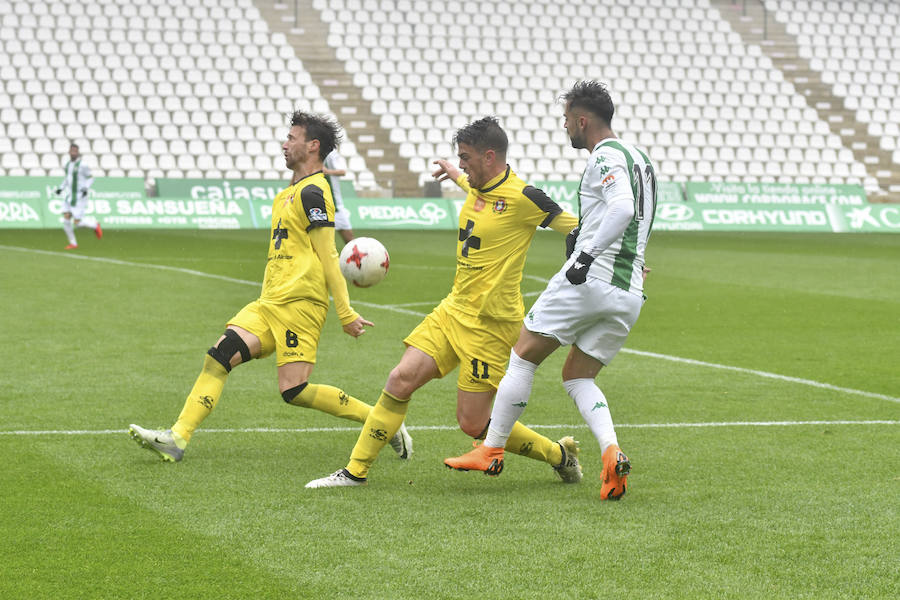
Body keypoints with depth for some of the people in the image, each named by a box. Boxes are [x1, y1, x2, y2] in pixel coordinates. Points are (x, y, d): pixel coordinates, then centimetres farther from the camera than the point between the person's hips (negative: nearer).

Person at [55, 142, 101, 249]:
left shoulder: (82, 165, -15)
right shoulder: (68, 164, 7)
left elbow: (90, 179, -8)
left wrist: (86, 188, -25)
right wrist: (61, 188, 11)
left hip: (80, 197, -6)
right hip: (69, 196, 6)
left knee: (77, 223, -7)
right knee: (66, 219, -7)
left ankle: (94, 224, 23)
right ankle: (73, 243, 8)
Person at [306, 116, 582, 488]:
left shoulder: (522, 198, -15)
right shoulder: (479, 188, 8)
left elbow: (577, 230, -9)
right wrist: (454, 175, 49)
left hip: (489, 324, -7)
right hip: (453, 309, 8)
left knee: (473, 423, -5)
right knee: (401, 379, -4)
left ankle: (560, 454, 16)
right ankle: (356, 470, 5)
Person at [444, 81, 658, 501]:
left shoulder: (605, 157, -9)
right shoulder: (639, 158, 20)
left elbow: (623, 207, -27)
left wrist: (588, 255, -28)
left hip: (591, 278, -9)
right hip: (630, 294, 9)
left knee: (524, 353, 6)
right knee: (578, 377, 14)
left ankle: (491, 451, 10)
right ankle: (611, 453, -11)